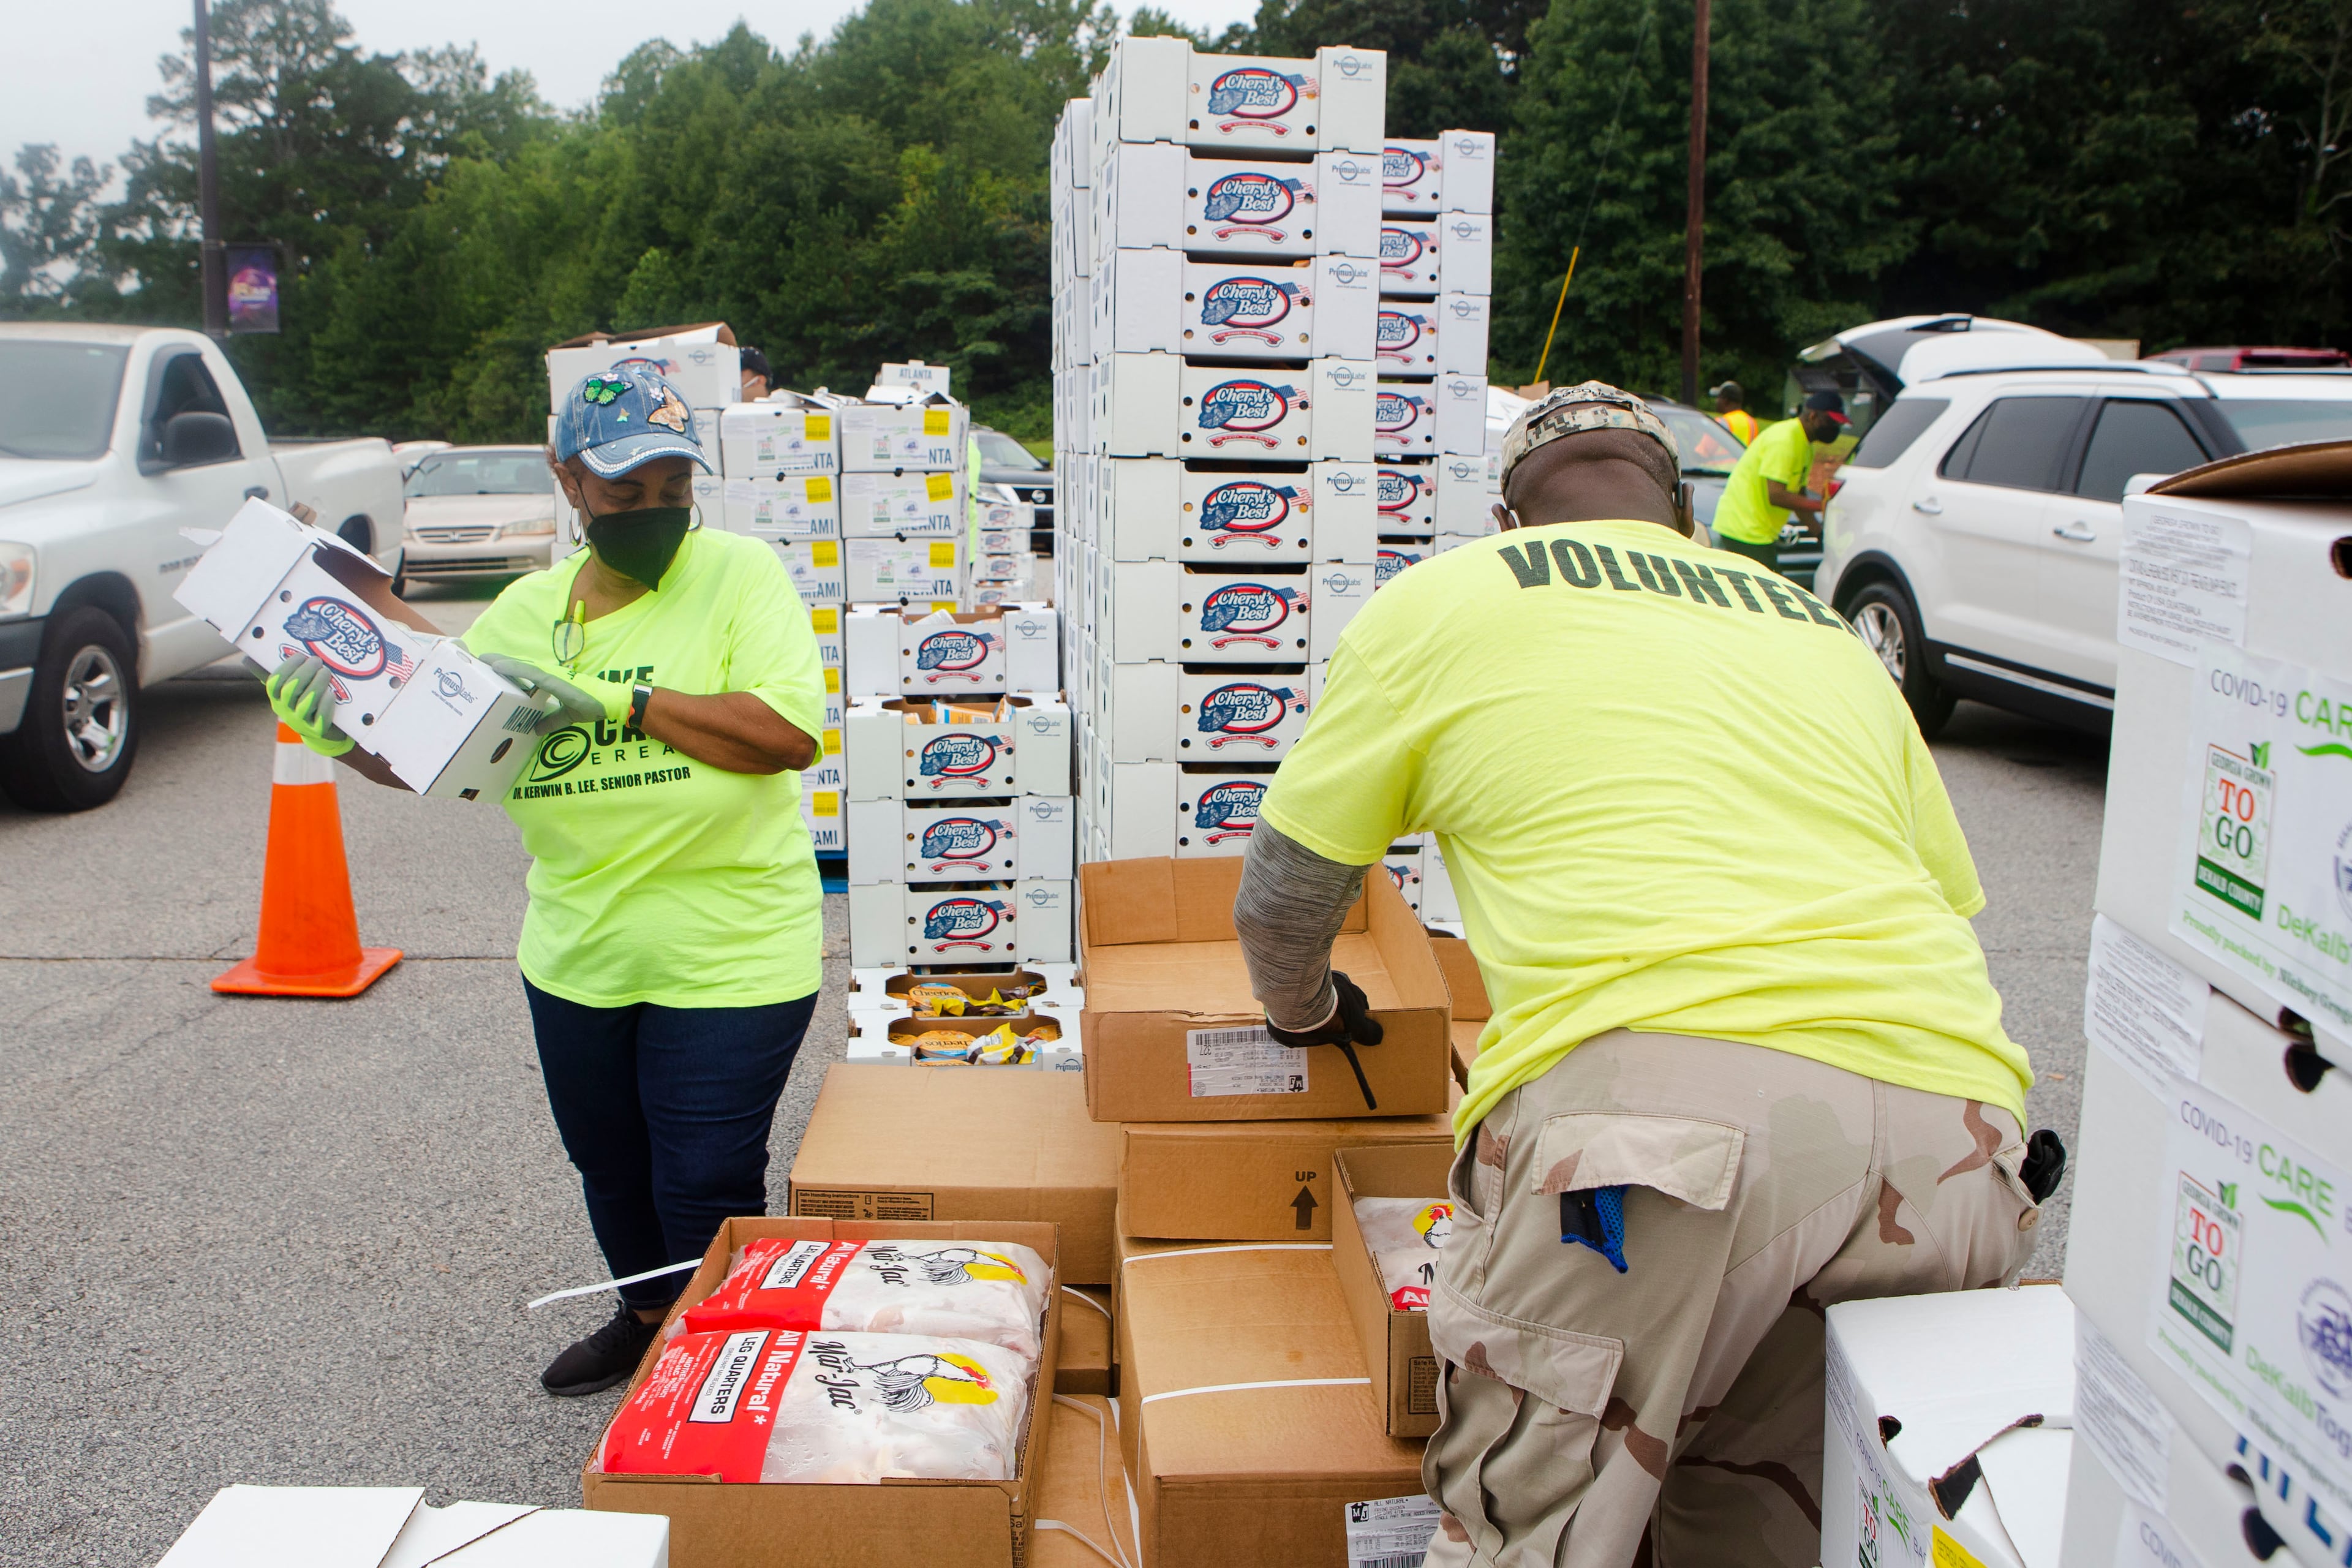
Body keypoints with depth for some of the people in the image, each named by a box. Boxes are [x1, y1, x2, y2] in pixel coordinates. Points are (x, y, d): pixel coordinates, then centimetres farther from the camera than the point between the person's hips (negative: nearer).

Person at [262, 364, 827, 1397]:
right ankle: (646, 1316, 50)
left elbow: (791, 732, -23)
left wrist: (615, 702, -25)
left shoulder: (742, 575, -10)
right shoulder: (524, 611, 5)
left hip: (729, 957, -5)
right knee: (608, 1163, 23)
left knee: (705, 1191, 2)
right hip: (577, 953, 6)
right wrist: (336, 731, -13)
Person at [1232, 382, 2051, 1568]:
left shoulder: (1444, 595, 16)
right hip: (1956, 1126, 6)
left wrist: (1306, 1014, 42)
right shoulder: (1822, 629, 29)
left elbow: (1277, 910, 21)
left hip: (1658, 1076, -6)